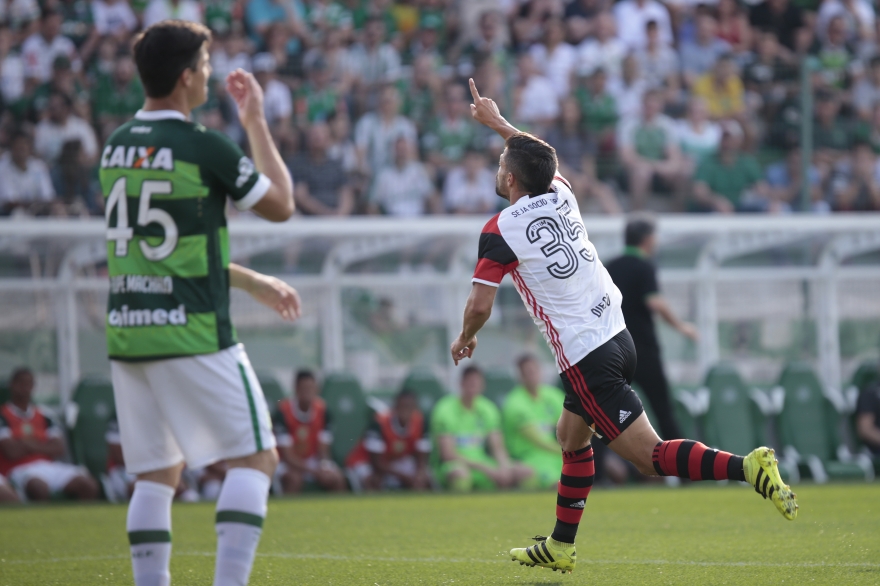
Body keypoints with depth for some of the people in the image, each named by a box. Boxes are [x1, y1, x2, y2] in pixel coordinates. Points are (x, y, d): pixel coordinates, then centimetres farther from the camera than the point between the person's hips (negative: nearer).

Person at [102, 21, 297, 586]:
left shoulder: (117, 147, 11)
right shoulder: (204, 147, -12)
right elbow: (281, 205, 2)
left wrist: (254, 282, 26)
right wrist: (257, 122, 10)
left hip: (125, 331, 7)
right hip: (192, 335, -7)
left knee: (156, 474, 11)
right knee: (256, 458, 1)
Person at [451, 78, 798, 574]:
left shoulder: (501, 231, -12)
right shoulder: (561, 197, 8)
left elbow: (480, 305, -13)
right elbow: (544, 159, 32)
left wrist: (466, 339, 9)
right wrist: (498, 122, 43)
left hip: (587, 361, -9)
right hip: (618, 338, 9)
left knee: (650, 456, -11)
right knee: (571, 438, 25)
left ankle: (747, 468, -29)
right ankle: (561, 547, 33)